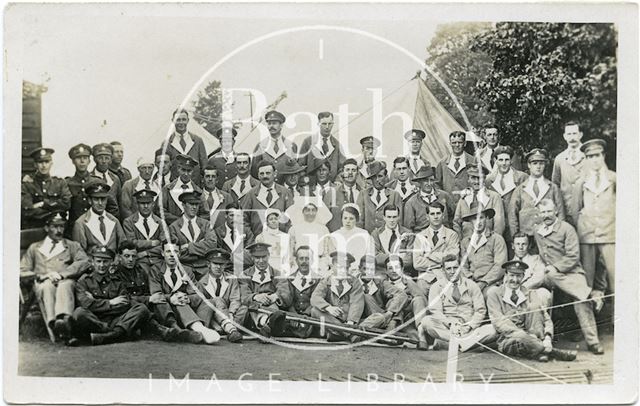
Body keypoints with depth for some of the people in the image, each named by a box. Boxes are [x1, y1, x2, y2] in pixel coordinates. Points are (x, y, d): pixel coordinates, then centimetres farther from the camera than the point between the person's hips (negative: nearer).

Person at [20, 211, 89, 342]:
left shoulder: (72, 246, 27)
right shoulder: (34, 248, 31)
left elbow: (84, 262, 6)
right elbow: (21, 271, 19)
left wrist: (61, 273, -10)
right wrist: (40, 275, -3)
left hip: (65, 281, -1)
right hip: (42, 283, 1)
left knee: (65, 286, -38)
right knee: (47, 286, -37)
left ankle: (63, 319, -65)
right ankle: (52, 323, -59)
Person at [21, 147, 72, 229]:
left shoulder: (60, 183, 13)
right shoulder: (28, 184, 5)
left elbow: (67, 203, -2)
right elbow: (27, 211, -6)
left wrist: (43, 204, -5)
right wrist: (53, 212, -5)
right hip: (32, 229, -1)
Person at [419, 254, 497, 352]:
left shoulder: (471, 285, 14)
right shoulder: (437, 286, 9)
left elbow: (480, 311, 6)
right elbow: (435, 311, -4)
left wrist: (469, 326, -12)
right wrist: (450, 324, -21)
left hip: (468, 328, 2)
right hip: (445, 327, -2)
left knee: (493, 330, -27)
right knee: (426, 321, -29)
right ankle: (463, 342, -33)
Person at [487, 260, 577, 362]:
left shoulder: (530, 294, 8)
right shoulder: (495, 293, -1)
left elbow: (546, 319, 0)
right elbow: (499, 322, -12)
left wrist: (547, 338, -22)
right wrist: (525, 335, -26)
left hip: (528, 336, 3)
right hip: (507, 340, -3)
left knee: (534, 306, -18)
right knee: (521, 338, -38)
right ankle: (552, 352, -20)